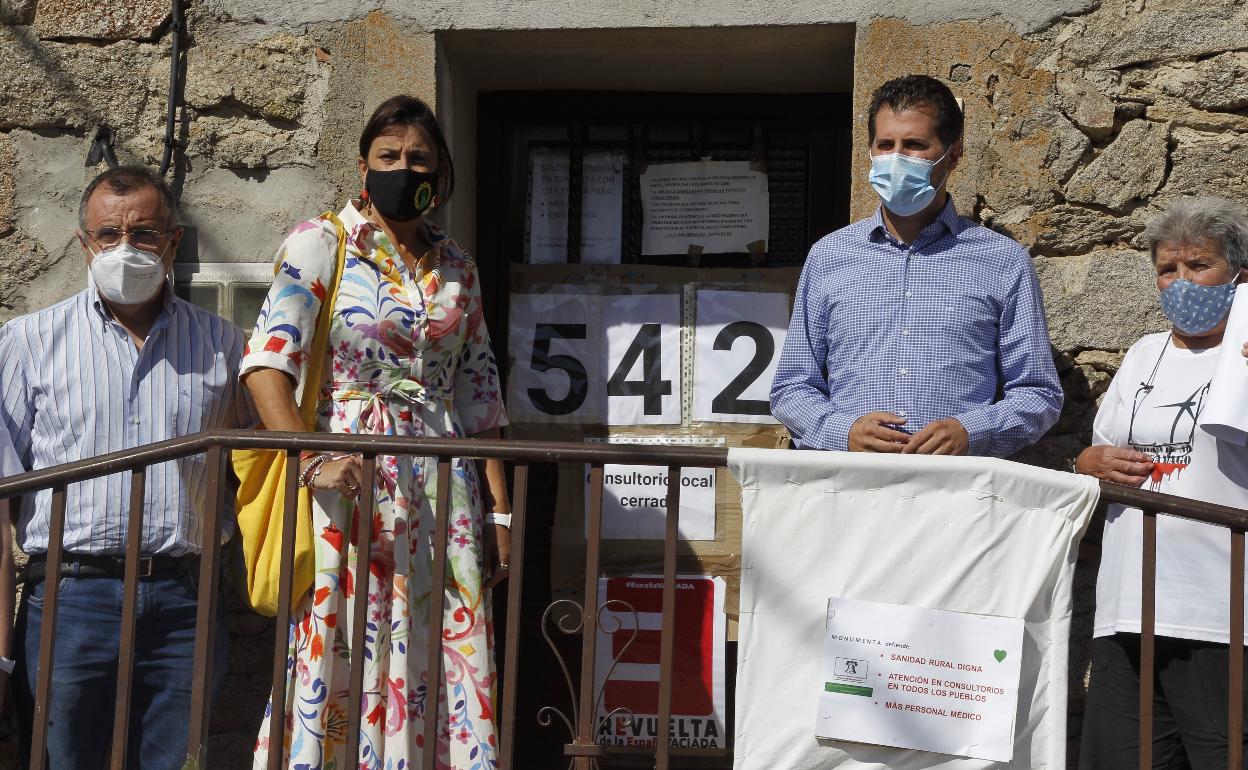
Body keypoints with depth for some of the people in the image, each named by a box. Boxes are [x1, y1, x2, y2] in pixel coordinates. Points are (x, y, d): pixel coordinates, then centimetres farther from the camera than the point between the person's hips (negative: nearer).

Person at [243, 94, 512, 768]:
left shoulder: (456, 268, 15)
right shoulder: (319, 245, 1)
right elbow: (266, 361, -11)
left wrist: (498, 510, 10)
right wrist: (310, 459, -25)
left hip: (443, 485, 4)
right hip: (350, 476, -4)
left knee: (448, 657, 1)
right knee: (339, 655, -7)